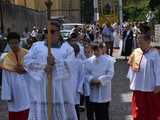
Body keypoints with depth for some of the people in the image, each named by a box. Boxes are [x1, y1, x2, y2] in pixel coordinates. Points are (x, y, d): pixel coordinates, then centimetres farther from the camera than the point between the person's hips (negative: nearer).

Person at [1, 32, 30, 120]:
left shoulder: (27, 54, 1)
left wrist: (25, 69, -14)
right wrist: (7, 95, -1)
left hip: (27, 89, -1)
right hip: (15, 91, 1)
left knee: (27, 112, -5)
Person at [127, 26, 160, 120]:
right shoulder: (136, 52, 2)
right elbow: (132, 67, 11)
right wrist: (131, 79, 12)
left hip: (151, 87, -4)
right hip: (138, 87, 4)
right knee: (139, 110, 12)